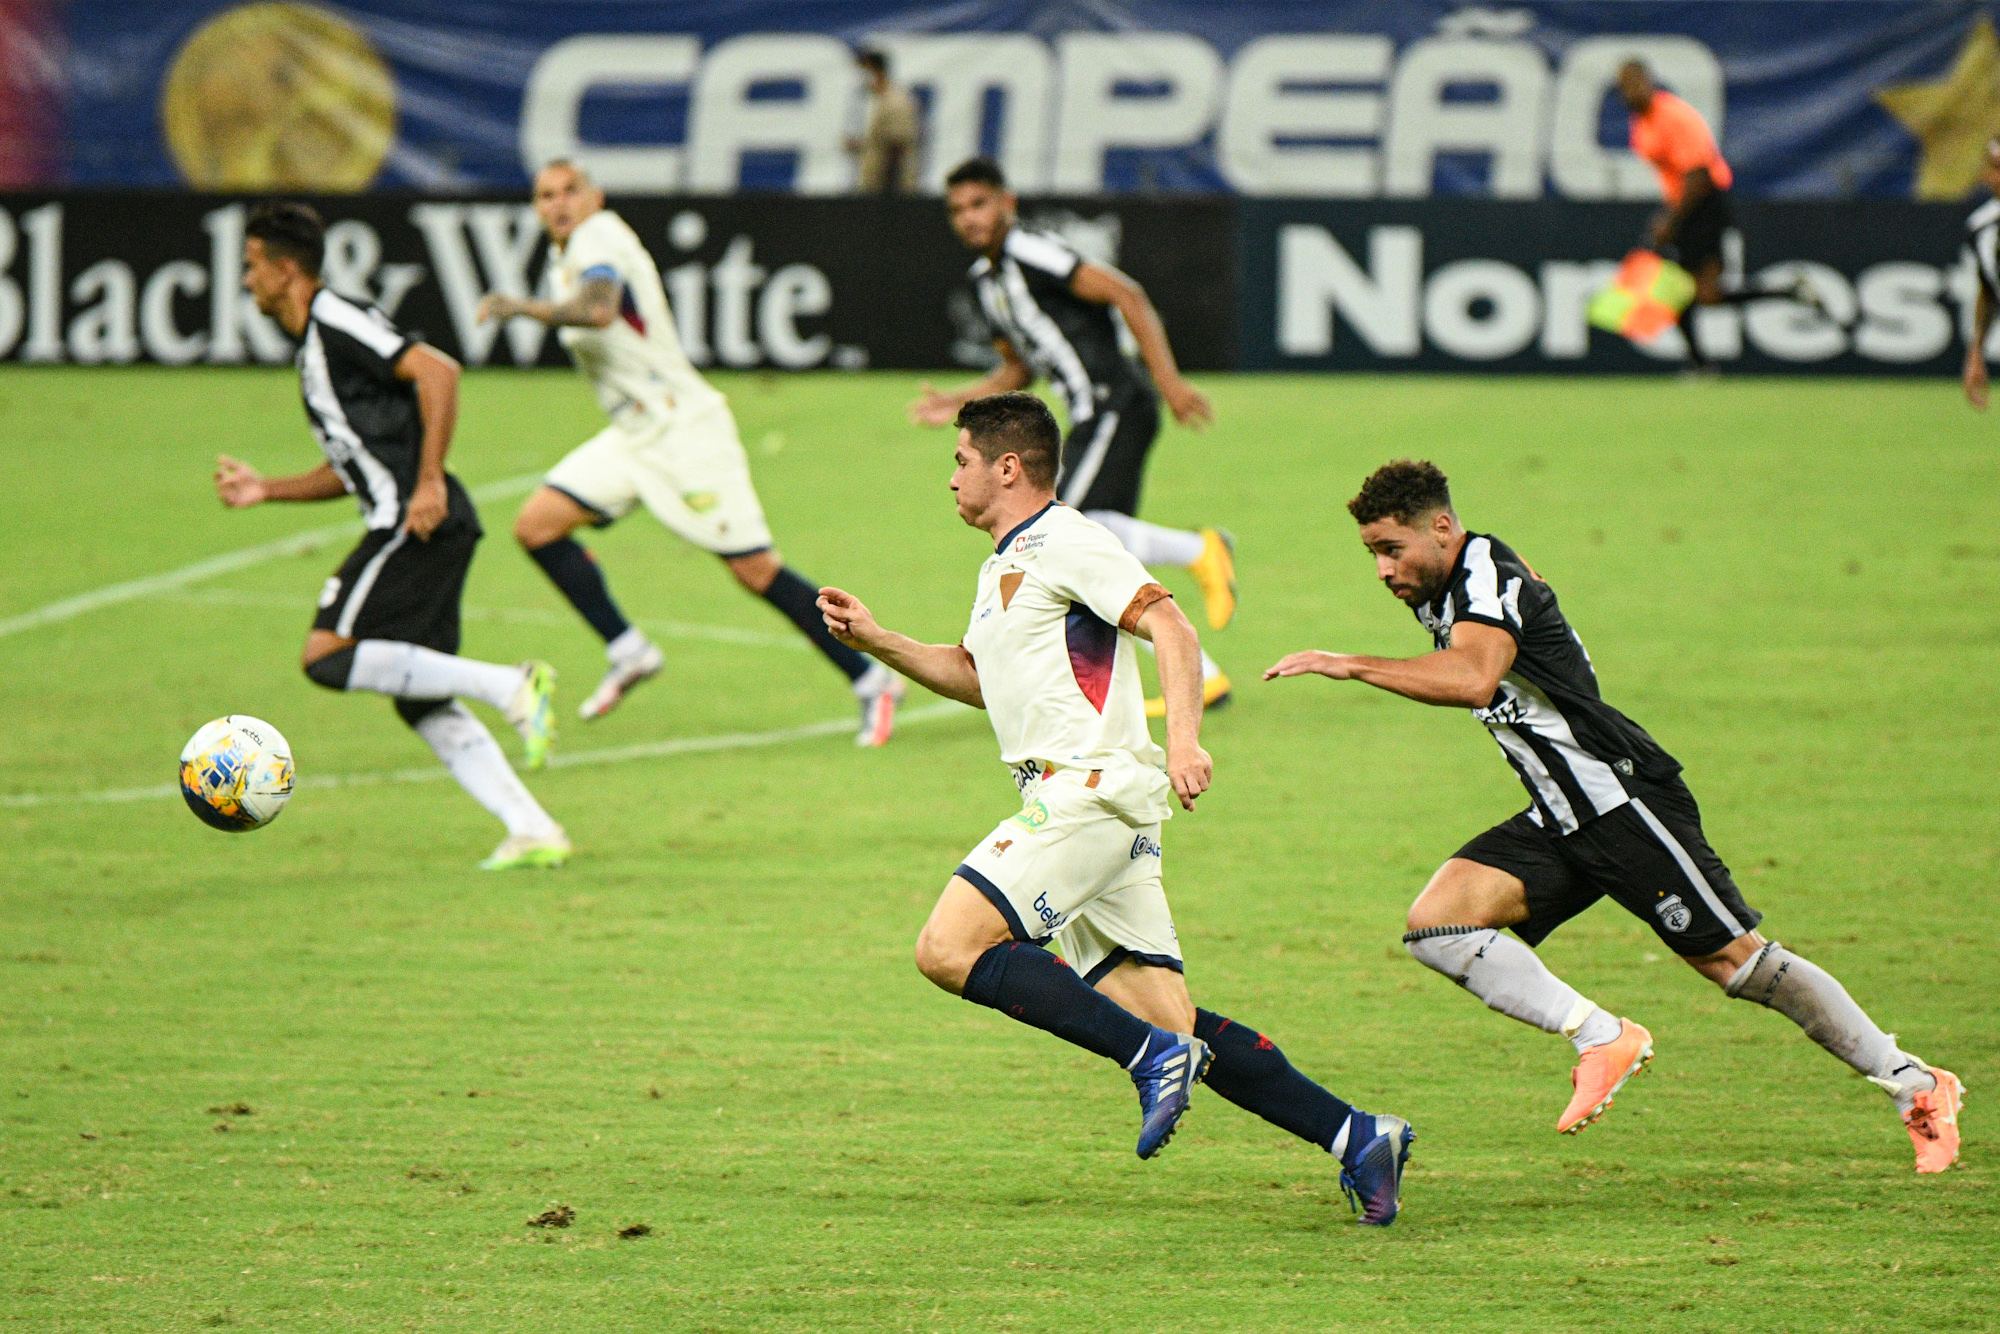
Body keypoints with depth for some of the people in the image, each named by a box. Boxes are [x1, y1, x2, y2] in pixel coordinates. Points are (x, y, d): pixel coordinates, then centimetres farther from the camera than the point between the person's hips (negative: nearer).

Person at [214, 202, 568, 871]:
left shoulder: (337, 320, -7)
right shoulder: (314, 344, 24)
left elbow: (438, 371, -19)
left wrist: (429, 482, -23)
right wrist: (265, 489, 22)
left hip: (419, 524, -10)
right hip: (406, 527, 10)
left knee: (328, 656, -16)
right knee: (424, 704, 8)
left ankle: (510, 685, -18)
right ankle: (533, 831, 2)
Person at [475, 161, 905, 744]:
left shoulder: (597, 238, -16)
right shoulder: (563, 256, 11)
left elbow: (598, 309, -38)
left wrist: (529, 309, -49)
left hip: (685, 428, -9)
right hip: (631, 435, 9)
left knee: (756, 570, -10)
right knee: (536, 525, -4)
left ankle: (870, 680, -1)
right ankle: (628, 651, 3)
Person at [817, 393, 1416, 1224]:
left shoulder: (1064, 543, -5)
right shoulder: (1002, 568, 25)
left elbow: (1171, 628, -16)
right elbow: (974, 676, 40)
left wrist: (1184, 739, -29)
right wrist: (875, 641, 30)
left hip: (1090, 790, -10)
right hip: (1073, 802, 10)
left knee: (949, 948, -18)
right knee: (1164, 1015, 1)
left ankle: (1155, 1056, -20)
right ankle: (1355, 1137, -2)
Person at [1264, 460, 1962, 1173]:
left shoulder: (1488, 577, -20)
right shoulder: (1436, 594, 9)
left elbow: (1472, 679, -40)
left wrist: (1351, 665, -39)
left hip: (1624, 800, -9)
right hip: (1558, 821, 9)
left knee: (1736, 960, -5)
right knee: (1436, 924, -11)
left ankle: (1917, 1085, 8)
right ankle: (1602, 1039, -11)